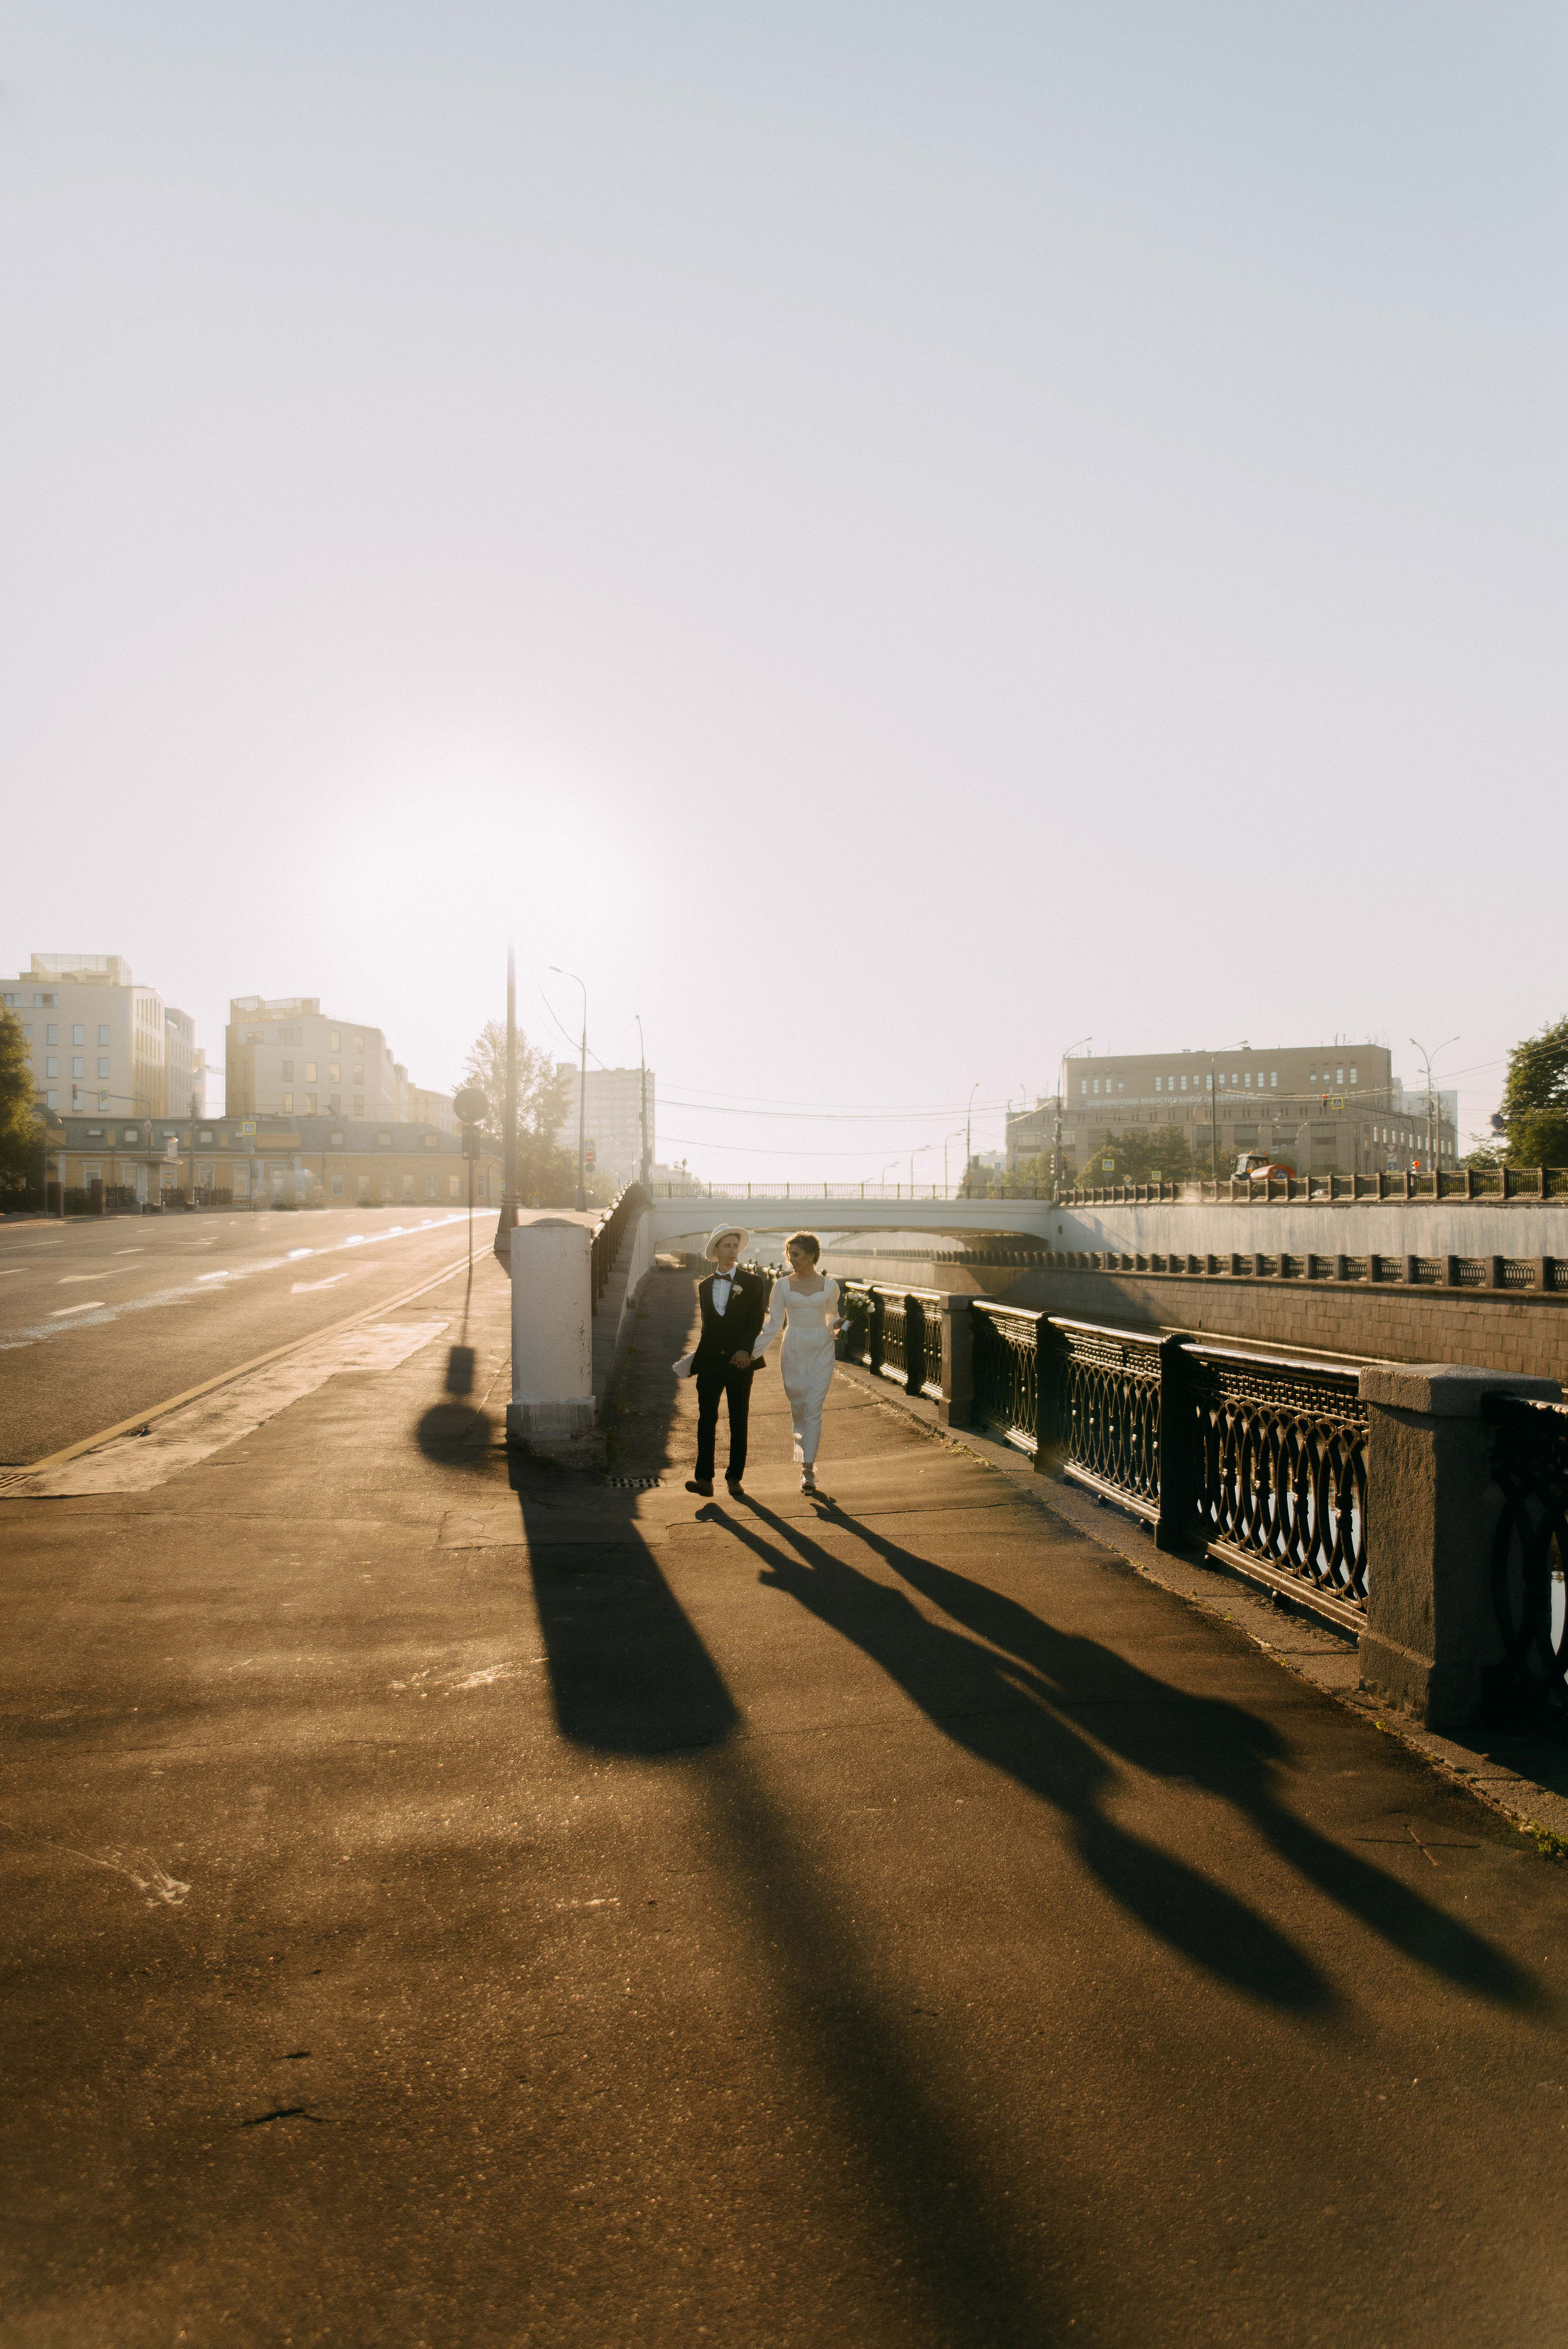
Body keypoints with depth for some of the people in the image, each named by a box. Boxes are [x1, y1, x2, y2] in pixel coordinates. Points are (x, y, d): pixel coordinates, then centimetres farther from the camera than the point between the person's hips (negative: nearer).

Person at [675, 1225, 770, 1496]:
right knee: (706, 1420, -4)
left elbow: (757, 1321, -6)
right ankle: (704, 1478, -4)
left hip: (740, 1362, -2)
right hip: (710, 1362, 3)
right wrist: (696, 1359, 15)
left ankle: (734, 1477, 11)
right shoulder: (705, 1286, 13)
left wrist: (745, 1350, -19)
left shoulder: (753, 1283, 1)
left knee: (739, 1422, 4)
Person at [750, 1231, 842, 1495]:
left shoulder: (829, 1286, 1)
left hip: (822, 1351, -1)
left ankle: (807, 1470, -8)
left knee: (813, 1409, -8)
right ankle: (806, 1450, 33)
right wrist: (751, 1352, -5)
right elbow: (772, 1324, 2)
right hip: (793, 1351, 1)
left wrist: (836, 1328, -4)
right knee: (797, 1408, 6)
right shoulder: (783, 1285, 1)